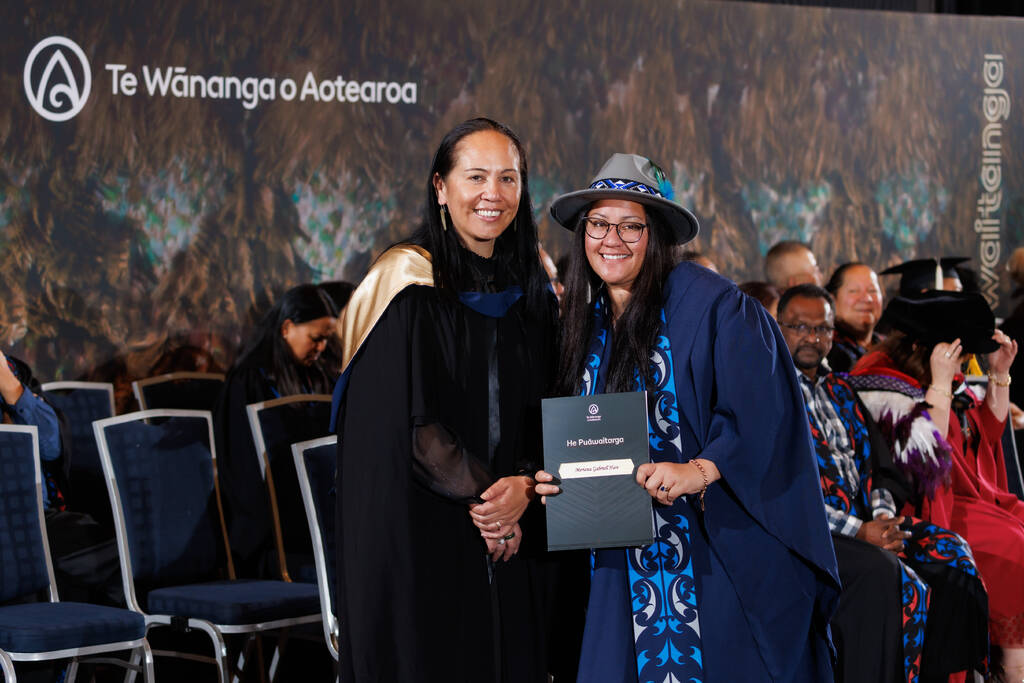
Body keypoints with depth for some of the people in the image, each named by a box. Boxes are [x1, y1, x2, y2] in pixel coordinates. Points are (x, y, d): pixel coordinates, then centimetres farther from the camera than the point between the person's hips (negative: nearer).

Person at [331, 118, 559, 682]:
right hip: (417, 532, -5)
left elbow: (546, 412, 8)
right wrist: (481, 490, -14)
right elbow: (406, 421, -13)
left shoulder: (530, 291, 9)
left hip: (509, 538, 5)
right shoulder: (409, 285, -8)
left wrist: (523, 486, -10)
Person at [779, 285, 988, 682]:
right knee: (885, 574, -31)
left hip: (864, 519, 7)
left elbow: (880, 468, 18)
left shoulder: (840, 393, 22)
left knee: (952, 553, -10)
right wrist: (857, 530, -17)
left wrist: (882, 515, -5)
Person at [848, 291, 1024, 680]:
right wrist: (940, 384, -21)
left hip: (971, 495, 9)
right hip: (922, 507, -8)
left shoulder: (949, 378, 13)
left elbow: (989, 430, 23)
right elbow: (925, 455, -22)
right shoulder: (882, 385, -12)